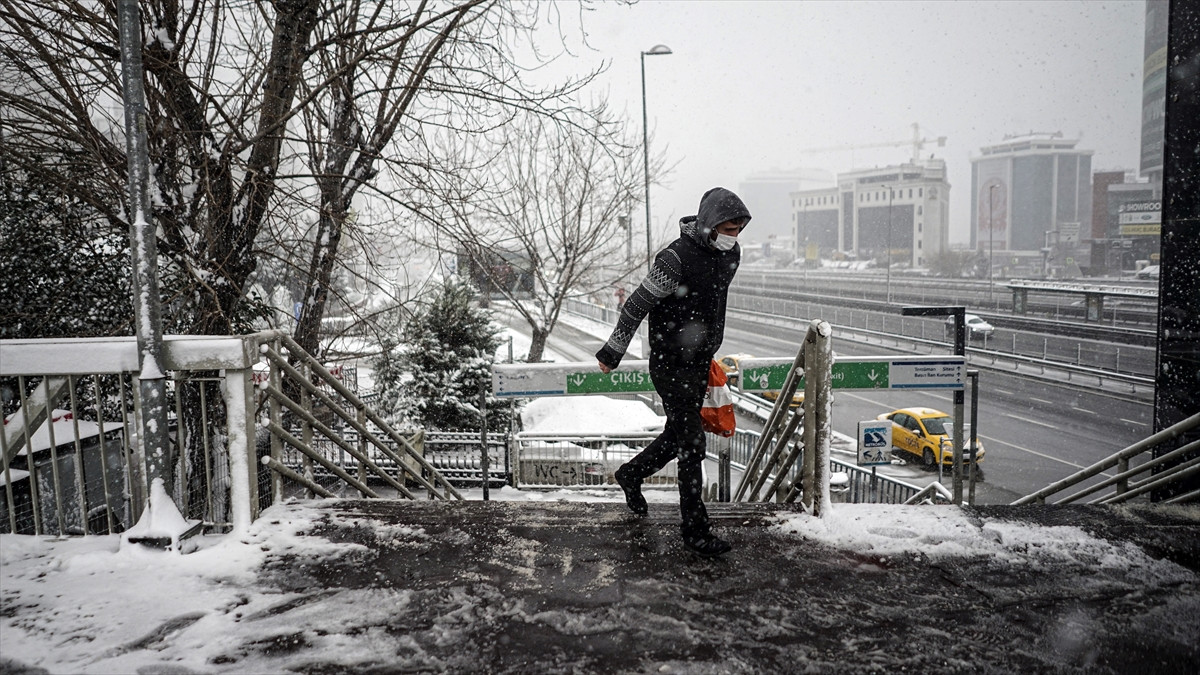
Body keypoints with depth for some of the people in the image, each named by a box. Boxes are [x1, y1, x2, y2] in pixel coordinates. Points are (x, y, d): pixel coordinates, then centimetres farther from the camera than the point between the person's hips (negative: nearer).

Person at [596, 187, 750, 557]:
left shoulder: (730, 255, 3)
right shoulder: (676, 258, -23)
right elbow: (637, 306, -15)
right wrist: (612, 353, -9)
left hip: (700, 362, 8)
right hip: (671, 364, -8)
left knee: (678, 435, 19)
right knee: (692, 444, -6)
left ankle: (631, 474, 44)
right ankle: (695, 530, 5)